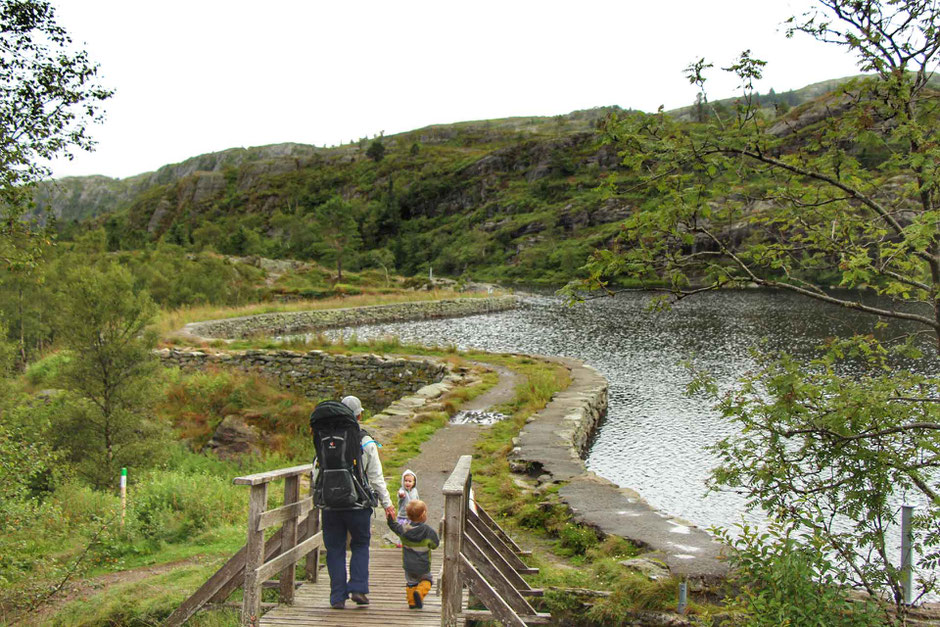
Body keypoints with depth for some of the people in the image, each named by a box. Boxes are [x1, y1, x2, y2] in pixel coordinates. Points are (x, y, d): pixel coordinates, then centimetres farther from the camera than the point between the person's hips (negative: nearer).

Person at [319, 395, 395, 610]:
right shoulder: (366, 443, -4)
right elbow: (376, 477, -3)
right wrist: (387, 503, 5)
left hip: (331, 505, 1)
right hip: (358, 505, -1)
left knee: (335, 549, 9)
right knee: (360, 545, 17)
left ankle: (338, 596, 8)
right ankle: (358, 588, 5)